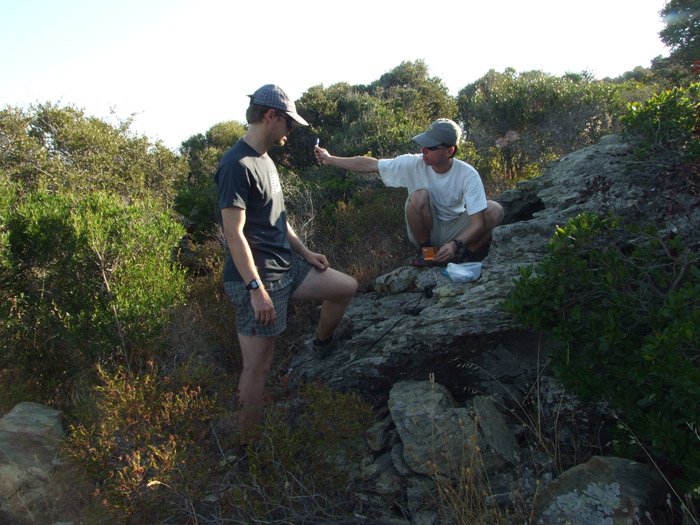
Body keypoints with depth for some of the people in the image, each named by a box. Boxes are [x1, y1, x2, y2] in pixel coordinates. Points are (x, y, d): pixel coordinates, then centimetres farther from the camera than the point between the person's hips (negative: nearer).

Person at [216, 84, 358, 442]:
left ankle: (322, 345, 36)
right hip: (256, 278, -9)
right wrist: (256, 288, -25)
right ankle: (247, 447, 14)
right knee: (258, 366, -2)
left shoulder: (264, 159, 15)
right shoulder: (237, 165, -16)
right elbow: (234, 234, -22)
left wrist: (305, 253, 17)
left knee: (346, 287, 14)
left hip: (285, 266, 9)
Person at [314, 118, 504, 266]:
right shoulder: (414, 163, -16)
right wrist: (330, 159, -14)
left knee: (495, 210, -25)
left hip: (454, 233, 0)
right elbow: (370, 165, -13)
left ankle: (468, 257, -3)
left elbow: (478, 222, -23)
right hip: (426, 230, 1)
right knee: (419, 195, -30)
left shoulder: (468, 175, -20)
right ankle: (424, 251, -8)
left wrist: (456, 244, -41)